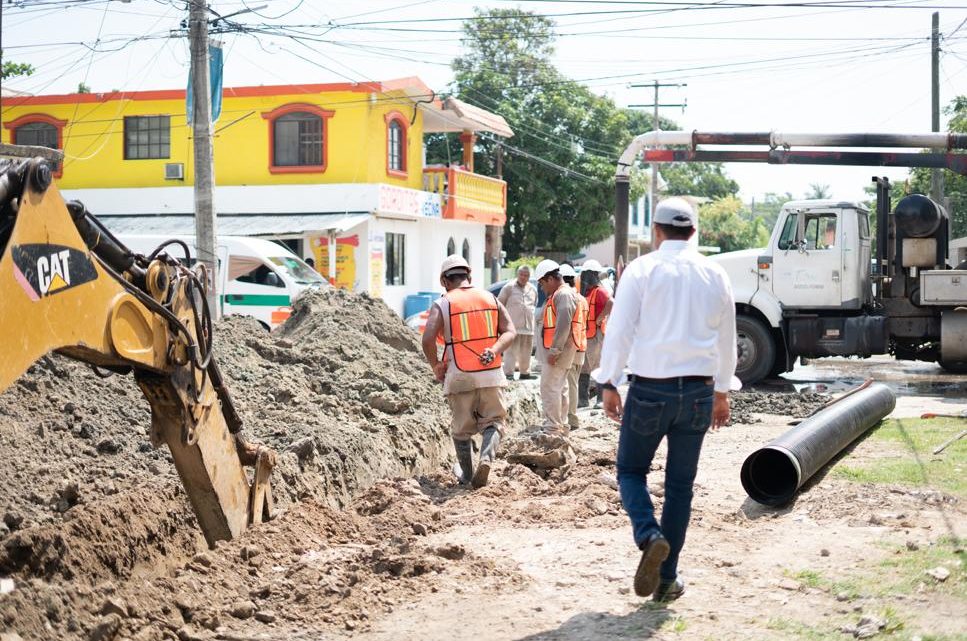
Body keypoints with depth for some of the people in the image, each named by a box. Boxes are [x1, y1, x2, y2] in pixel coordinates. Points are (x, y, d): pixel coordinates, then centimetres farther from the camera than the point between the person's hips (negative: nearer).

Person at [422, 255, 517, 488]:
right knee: (493, 422, 12)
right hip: (491, 374, 2)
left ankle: (467, 475, 22)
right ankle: (487, 458, -14)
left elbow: (428, 339, -14)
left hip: (459, 375, -2)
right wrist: (494, 351, -11)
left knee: (462, 428, 14)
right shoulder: (490, 298, 10)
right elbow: (510, 331, 1)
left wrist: (435, 366, -1)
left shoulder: (442, 304, -1)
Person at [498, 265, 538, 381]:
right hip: (513, 326, -6)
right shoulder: (509, 287, -3)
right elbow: (499, 303, 1)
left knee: (526, 351, 12)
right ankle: (508, 373, -12)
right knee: (512, 350, -11)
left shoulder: (532, 289, 13)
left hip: (528, 326, 6)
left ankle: (525, 372, 23)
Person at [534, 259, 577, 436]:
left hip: (556, 353, -11)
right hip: (554, 351, 11)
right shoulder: (556, 295, 18)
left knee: (549, 388, -10)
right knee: (559, 388, 15)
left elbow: (563, 325, -22)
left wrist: (554, 351, -22)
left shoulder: (563, 295, -15)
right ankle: (561, 426, 23)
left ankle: (552, 428, -9)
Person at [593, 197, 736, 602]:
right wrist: (722, 391, 23)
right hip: (698, 391, 3)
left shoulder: (641, 270, -5)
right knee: (681, 484, 11)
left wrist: (609, 384, 1)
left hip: (649, 389, -3)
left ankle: (650, 537, -14)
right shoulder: (715, 275, 6)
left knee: (631, 470, 13)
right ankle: (667, 578, 14)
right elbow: (726, 340, 13)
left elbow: (620, 331, -8)